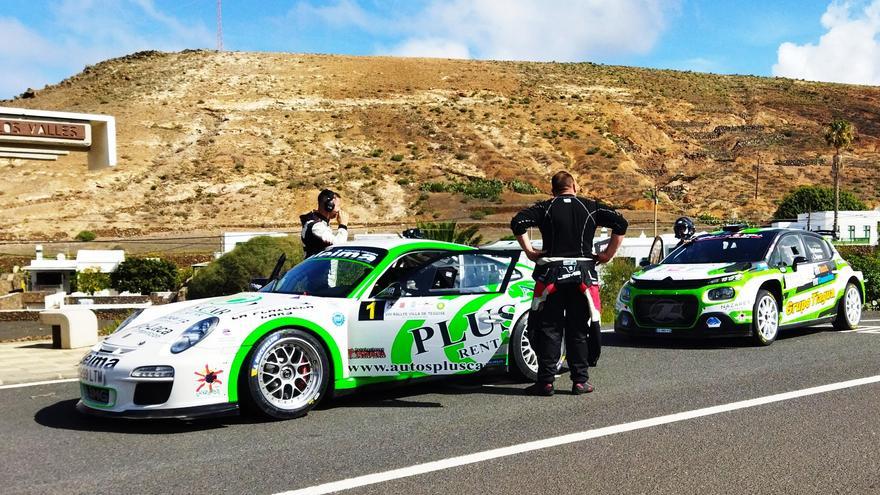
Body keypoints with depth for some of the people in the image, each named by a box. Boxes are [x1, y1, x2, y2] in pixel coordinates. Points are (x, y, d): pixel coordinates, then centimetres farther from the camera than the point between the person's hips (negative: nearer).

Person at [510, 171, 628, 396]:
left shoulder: (544, 208, 4)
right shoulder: (591, 207, 8)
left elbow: (518, 223, -10)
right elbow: (620, 223, 1)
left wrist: (529, 251, -2)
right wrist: (609, 253, 5)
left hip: (551, 274, -1)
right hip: (583, 274, 1)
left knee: (549, 328, 3)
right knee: (579, 329, 8)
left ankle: (546, 381, 1)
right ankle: (580, 381, 8)